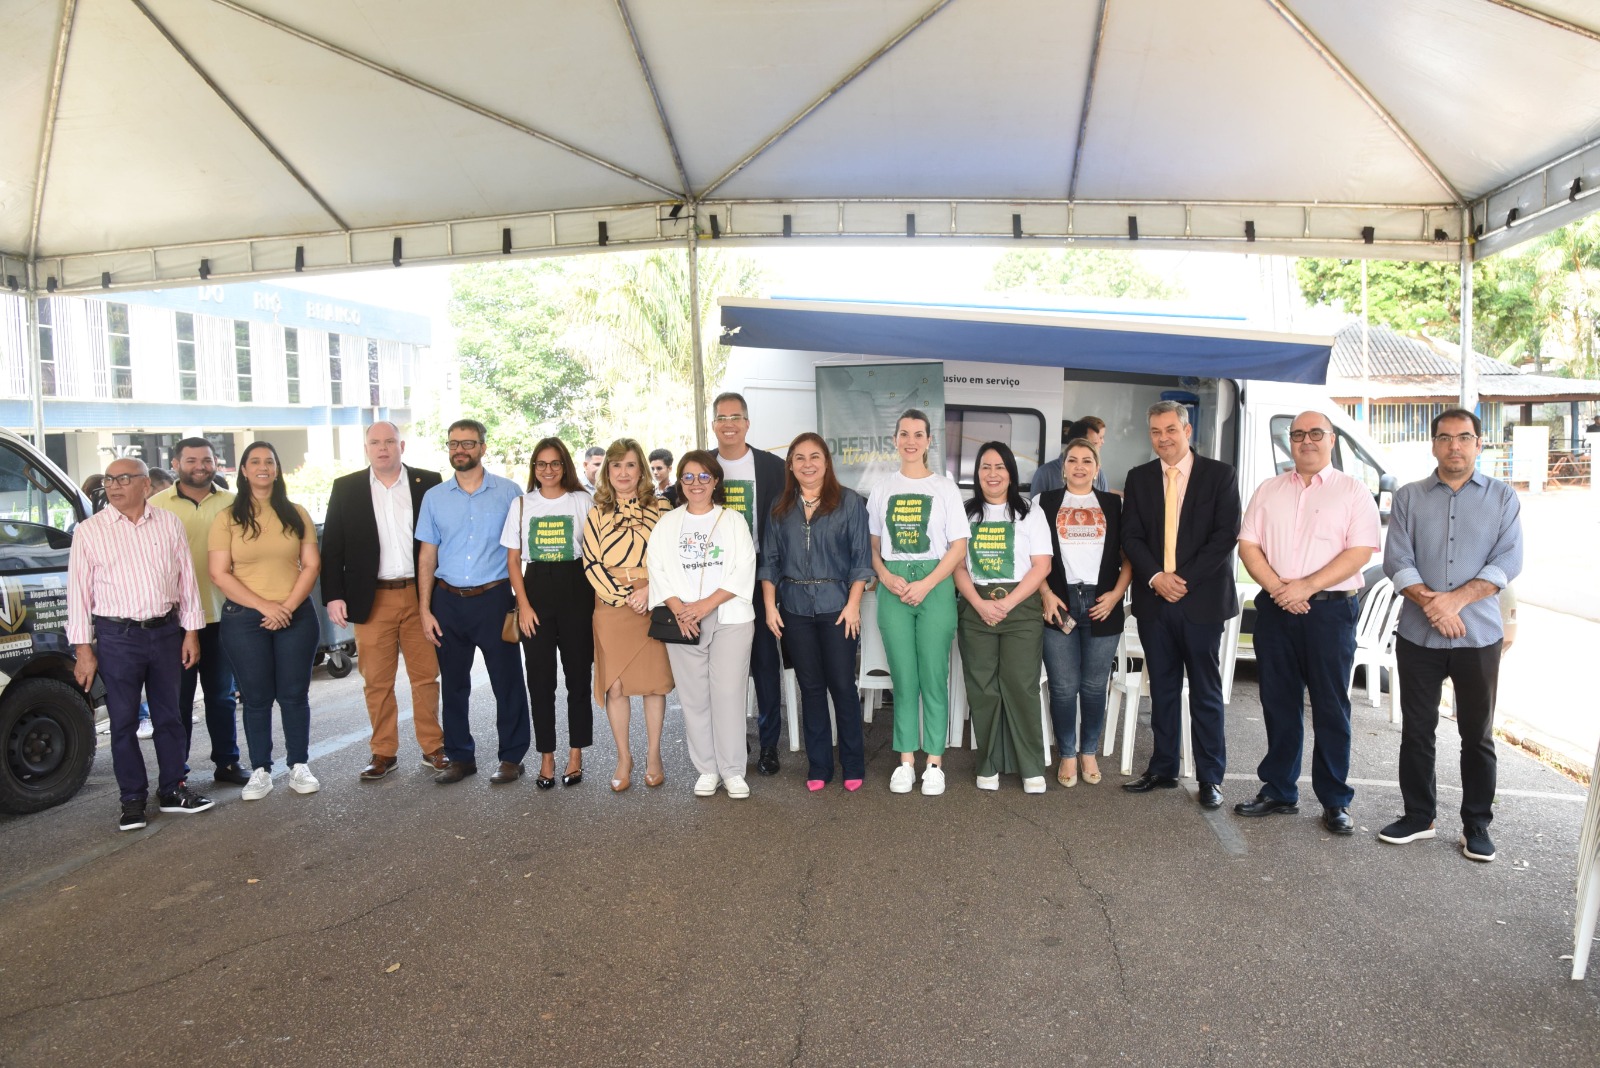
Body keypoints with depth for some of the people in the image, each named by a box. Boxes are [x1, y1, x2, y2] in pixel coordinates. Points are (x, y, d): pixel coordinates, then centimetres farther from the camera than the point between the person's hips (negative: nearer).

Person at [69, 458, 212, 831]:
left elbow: (187, 579, 6)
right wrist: (83, 650, -5)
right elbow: (79, 591, -2)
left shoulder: (169, 524, 3)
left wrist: (191, 631, 3)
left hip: (166, 631, 2)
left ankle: (173, 789, 24)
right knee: (123, 721, 5)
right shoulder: (90, 531, -2)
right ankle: (132, 800, 16)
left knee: (168, 715, 12)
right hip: (117, 637, -2)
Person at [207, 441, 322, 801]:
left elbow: (311, 565, 3)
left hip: (296, 616, 1)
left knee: (295, 694, 6)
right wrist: (264, 606, -14)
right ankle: (260, 771, 14)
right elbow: (219, 574, -5)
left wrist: (289, 605, -10)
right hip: (244, 619, -1)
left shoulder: (296, 514, 7)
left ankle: (299, 766, 16)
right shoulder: (227, 519, 1)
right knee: (256, 697, 6)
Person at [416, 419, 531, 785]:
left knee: (507, 681, 2)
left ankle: (512, 757, 15)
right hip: (448, 601, 3)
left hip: (494, 598, -3)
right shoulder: (434, 497, 7)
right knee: (453, 684, 10)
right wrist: (424, 610, 2)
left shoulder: (508, 492, 0)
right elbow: (427, 556, 8)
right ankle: (460, 757, 24)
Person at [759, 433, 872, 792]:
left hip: (837, 607, -3)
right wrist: (770, 606, 1)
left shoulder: (849, 502, 0)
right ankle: (818, 766, 17)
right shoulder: (780, 507, 10)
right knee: (810, 686, 8)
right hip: (794, 610, 3)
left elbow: (861, 557, -3)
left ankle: (853, 766, 13)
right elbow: (769, 560, 9)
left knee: (842, 685, 0)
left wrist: (853, 604, -10)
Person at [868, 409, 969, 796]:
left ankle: (934, 761, 8)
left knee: (933, 675, -1)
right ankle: (906, 760, 12)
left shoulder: (944, 488, 3)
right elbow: (873, 545, 12)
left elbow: (958, 546, -2)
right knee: (903, 677, 4)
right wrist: (887, 577, -7)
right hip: (893, 588, 2)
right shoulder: (882, 490, 11)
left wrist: (925, 586, -12)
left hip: (935, 586, -2)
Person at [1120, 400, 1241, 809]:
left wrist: (1185, 579, -14)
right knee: (1162, 690, 12)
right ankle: (1162, 769, 22)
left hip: (1202, 599, -3)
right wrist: (1156, 577, -12)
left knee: (1206, 692, 5)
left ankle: (1210, 777, 14)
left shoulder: (1220, 474, -1)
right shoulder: (1139, 478, 8)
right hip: (1153, 599, 3)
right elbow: (1131, 536, 3)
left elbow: (1225, 535, -7)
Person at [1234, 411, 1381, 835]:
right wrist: (1277, 588, -10)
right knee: (1278, 704, 9)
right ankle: (1278, 791, 20)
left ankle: (1335, 801, 14)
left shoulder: (1353, 492, 2)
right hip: (1275, 609, 3)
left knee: (1331, 707, 3)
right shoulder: (1269, 490, 12)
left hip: (1331, 609, -3)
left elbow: (1359, 552, -8)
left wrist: (1307, 585, -17)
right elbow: (1248, 545, 5)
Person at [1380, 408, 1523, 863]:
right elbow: (1396, 560, -3)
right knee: (1416, 730, 8)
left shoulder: (1503, 497, 3)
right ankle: (1419, 815, 21)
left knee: (1477, 735, 9)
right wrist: (1429, 602, -18)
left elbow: (1508, 562, -6)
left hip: (1479, 636, -1)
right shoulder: (1409, 497, 5)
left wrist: (1455, 599, -18)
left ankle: (1477, 824, 21)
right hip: (1418, 636, 1)